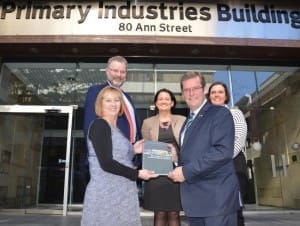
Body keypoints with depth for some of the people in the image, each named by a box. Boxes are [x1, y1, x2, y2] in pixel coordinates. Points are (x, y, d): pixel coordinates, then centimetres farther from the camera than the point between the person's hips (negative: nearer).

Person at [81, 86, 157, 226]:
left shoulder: (116, 129, 14)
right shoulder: (99, 125, -12)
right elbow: (106, 163, -19)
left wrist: (132, 150, 7)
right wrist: (137, 173, -14)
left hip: (121, 193, 8)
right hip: (105, 193, -8)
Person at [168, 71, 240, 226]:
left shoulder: (220, 113, -8)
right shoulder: (188, 121, 17)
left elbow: (223, 151, -21)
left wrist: (186, 171, -19)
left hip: (217, 197, -7)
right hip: (194, 198, 8)